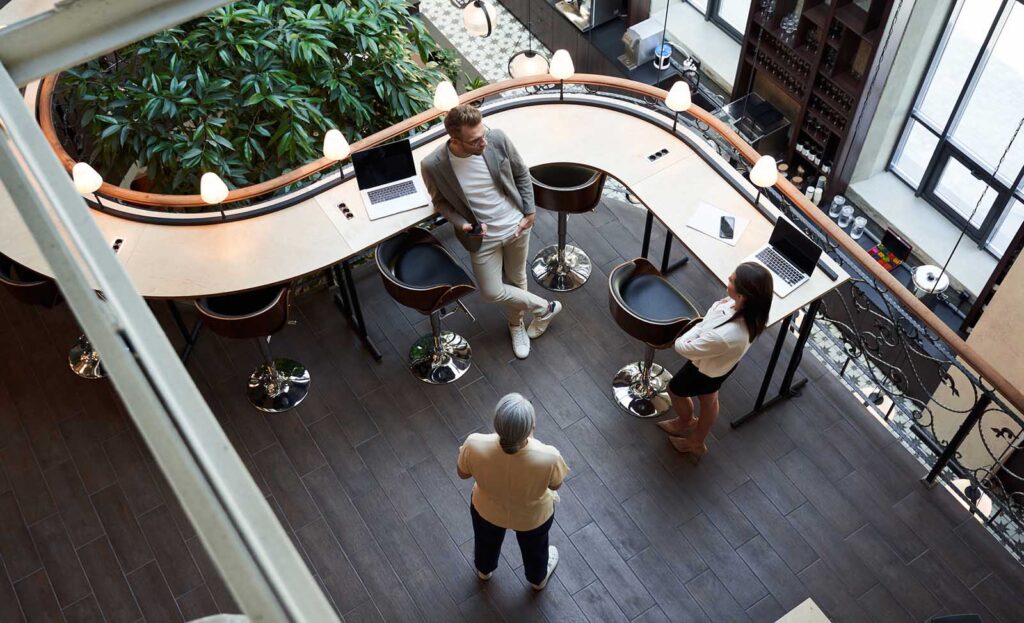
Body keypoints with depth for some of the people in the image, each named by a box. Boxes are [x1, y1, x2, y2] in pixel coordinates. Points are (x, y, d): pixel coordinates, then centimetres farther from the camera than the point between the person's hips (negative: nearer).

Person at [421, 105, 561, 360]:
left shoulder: (497, 139, -22)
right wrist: (462, 224, -21)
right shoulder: (432, 166, -27)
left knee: (516, 279, 20)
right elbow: (440, 201, -5)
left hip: (516, 226, 1)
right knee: (492, 293, 8)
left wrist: (530, 211, -6)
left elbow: (522, 174, -2)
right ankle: (545, 307, 34)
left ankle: (516, 324, 50)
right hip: (483, 237, -1)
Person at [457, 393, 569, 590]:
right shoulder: (548, 457, -41)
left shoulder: (475, 445, -38)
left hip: (487, 509, 1)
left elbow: (463, 474, -15)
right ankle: (538, 579, 65)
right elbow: (555, 485, -16)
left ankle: (484, 570, 68)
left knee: (486, 541, 37)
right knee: (534, 548, 35)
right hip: (533, 516, -1)